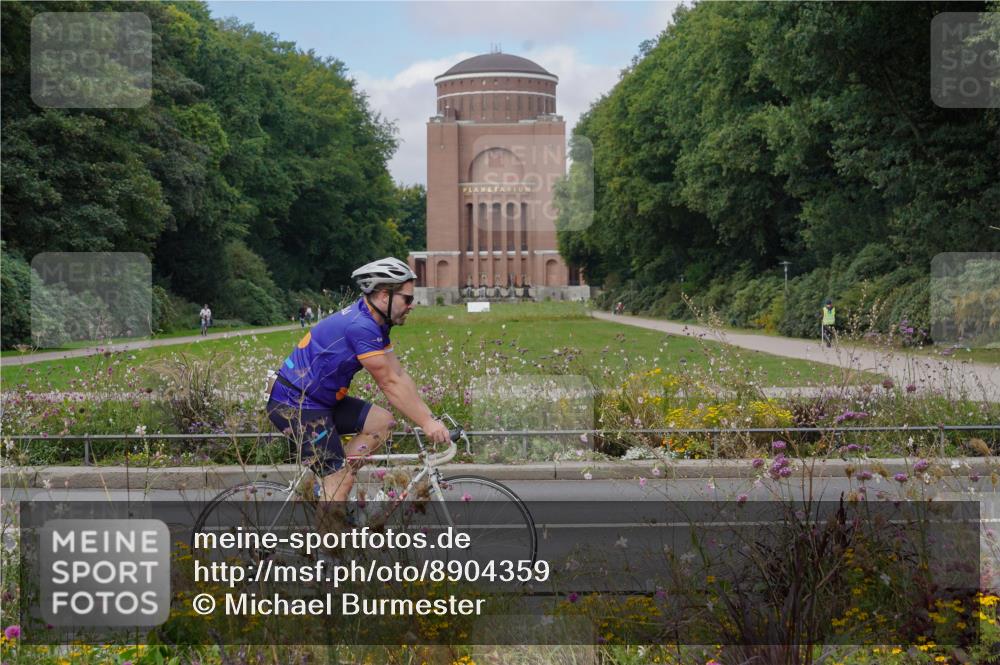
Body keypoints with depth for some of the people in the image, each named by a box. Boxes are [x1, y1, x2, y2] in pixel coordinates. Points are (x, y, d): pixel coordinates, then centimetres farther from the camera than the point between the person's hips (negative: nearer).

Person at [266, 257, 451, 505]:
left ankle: (330, 485, 5)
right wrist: (426, 423, -17)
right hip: (294, 406, -10)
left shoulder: (375, 323, 7)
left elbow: (399, 375, 7)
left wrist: (429, 418, 0)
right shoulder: (360, 326, -24)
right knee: (341, 480, -11)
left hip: (320, 400, 10)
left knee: (383, 421, 2)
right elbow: (389, 384, -21)